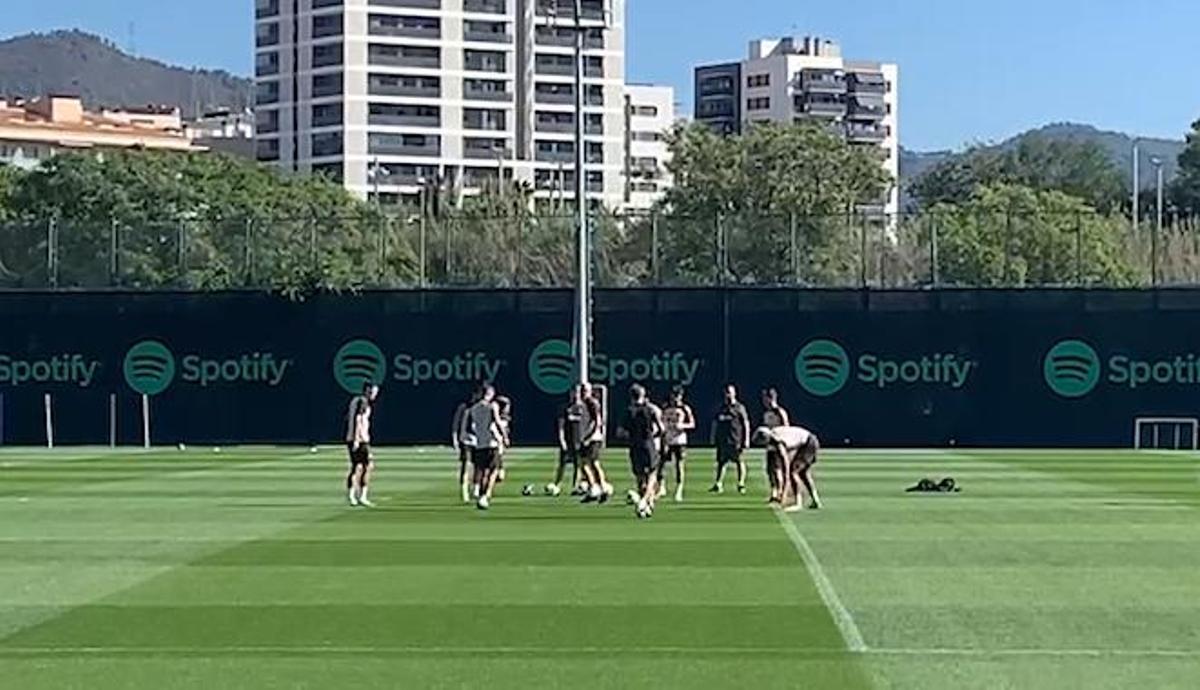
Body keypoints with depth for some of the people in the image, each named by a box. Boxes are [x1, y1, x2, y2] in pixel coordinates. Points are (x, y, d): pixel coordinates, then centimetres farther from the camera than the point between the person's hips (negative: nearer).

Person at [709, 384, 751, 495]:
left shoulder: (739, 408, 0)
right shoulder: (721, 408, 14)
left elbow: (746, 424, -2)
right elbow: (715, 423, 20)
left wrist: (746, 440, -8)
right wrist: (713, 438, 16)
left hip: (736, 440, -5)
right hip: (722, 439, 5)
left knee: (739, 461, -2)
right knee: (721, 461, 6)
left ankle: (741, 484, 3)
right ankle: (718, 485, 8)